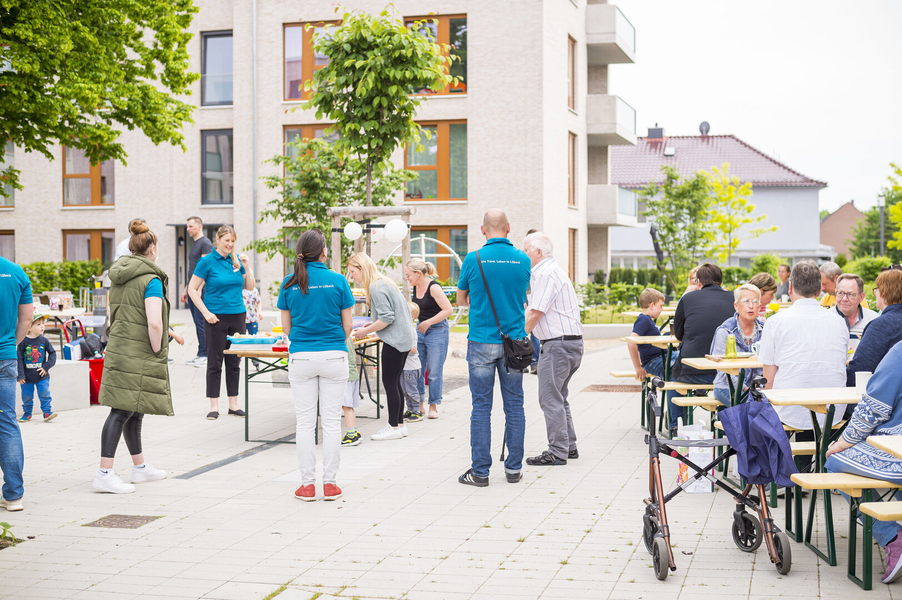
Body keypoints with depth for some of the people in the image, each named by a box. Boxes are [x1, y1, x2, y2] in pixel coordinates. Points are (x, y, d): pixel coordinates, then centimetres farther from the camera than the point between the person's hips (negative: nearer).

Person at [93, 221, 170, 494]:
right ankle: (104, 473, -10)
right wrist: (158, 351, -8)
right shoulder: (151, 280, -13)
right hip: (139, 356, -9)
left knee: (133, 411, 17)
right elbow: (154, 323, -23)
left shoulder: (120, 277, 13)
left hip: (118, 349, 9)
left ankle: (140, 467, 28)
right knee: (123, 412, -8)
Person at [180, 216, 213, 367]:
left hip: (201, 290, -9)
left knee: (201, 322, -10)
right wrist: (186, 290, 22)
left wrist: (199, 289, -22)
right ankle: (200, 355, 11)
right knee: (197, 323, 8)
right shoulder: (194, 245, 21)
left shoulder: (205, 243, -8)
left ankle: (204, 355, -7)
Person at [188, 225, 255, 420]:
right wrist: (206, 313, -11)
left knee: (234, 362, 8)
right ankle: (214, 407, 7)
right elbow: (192, 289, -4)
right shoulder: (207, 261, -5)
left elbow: (250, 287, 11)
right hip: (216, 318, -4)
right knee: (214, 363, 1)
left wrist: (246, 266, -3)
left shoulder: (236, 260, 7)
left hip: (237, 316, 4)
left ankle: (233, 404, 16)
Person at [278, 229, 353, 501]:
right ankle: (330, 483, 9)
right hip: (334, 357, -1)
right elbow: (347, 325, 0)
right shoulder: (337, 280, -4)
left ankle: (307, 484, 9)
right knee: (331, 421, 6)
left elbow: (286, 327, 5)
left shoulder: (289, 284, 0)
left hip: (301, 358, 1)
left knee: (305, 422, 6)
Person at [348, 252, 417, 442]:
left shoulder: (376, 287, -16)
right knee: (394, 382, 14)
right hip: (404, 338, 10)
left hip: (395, 340, -10)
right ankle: (400, 424, 20)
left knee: (389, 382, -3)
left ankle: (394, 428, 3)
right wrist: (372, 324, 14)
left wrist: (365, 331, -12)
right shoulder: (383, 283, 14)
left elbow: (387, 318, -20)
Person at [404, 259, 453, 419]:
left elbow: (448, 310, -20)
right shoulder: (415, 287, 6)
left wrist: (429, 322, -19)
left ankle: (433, 406, 9)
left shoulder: (433, 287, -17)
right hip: (420, 330, 8)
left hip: (437, 331, -8)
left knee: (434, 372, -2)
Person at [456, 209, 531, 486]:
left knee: (481, 406, 2)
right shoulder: (523, 260, 0)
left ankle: (480, 471, 3)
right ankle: (513, 468, 13)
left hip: (482, 343, -2)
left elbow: (461, 299, 9)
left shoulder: (473, 259, -6)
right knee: (514, 406, 8)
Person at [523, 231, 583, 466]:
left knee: (550, 398, -6)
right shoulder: (553, 270, 19)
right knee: (559, 398, 16)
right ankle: (569, 447, 20)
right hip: (573, 342, 11)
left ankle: (558, 452, -3)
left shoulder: (545, 273, -13)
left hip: (557, 344, -11)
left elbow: (534, 314, -16)